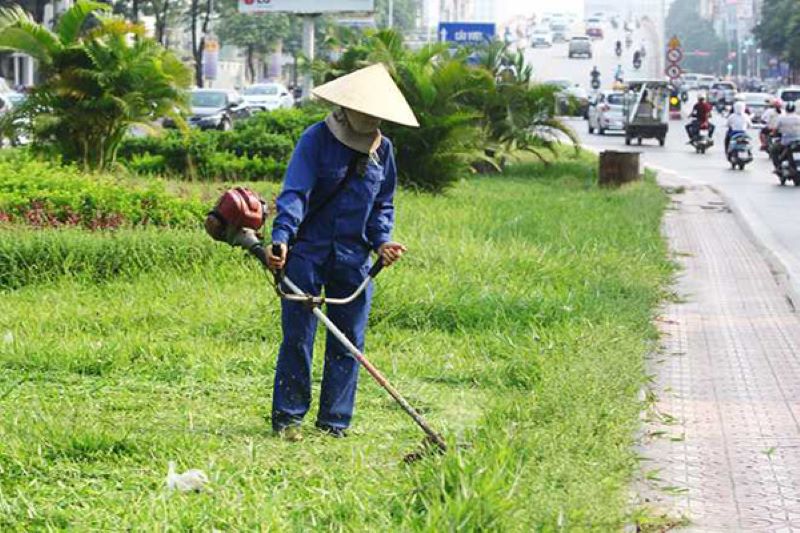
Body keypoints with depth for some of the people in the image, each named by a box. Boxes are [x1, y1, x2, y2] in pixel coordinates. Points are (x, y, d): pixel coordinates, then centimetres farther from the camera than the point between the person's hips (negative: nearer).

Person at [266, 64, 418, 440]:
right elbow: (294, 193, -17)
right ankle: (287, 417, 7)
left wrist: (381, 241, 0)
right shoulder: (316, 140, -9)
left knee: (348, 342, 5)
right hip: (307, 252, -5)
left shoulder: (383, 150, 7)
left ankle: (334, 421, 14)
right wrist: (281, 237, -31)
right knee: (297, 338, -2)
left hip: (353, 258, 5)